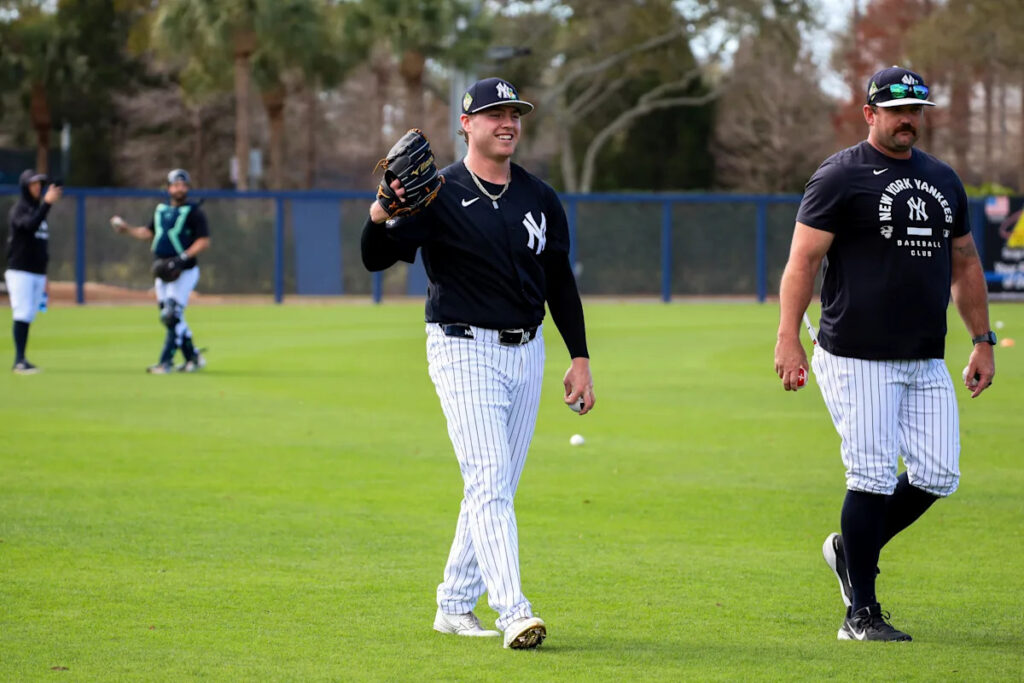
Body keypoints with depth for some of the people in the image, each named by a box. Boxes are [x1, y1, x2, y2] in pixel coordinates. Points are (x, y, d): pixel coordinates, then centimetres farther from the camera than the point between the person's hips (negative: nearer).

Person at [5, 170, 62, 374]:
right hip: (20, 271, -8)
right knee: (22, 315, -13)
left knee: (29, 317, 5)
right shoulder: (18, 210, -7)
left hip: (38, 273, 8)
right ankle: (19, 361, -16)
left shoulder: (38, 209, 18)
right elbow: (30, 225, -29)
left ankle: (21, 362, 6)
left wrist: (44, 276, 21)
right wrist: (47, 203, -36)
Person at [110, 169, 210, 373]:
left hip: (184, 272, -7)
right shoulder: (161, 210, 14)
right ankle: (193, 357, 20)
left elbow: (204, 242, -14)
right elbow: (148, 233, 26)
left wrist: (183, 258, -24)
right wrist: (126, 228, 14)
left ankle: (165, 362, -11)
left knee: (172, 316, -14)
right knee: (172, 318, 9)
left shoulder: (194, 212, -7)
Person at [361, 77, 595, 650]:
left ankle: (455, 605, 21)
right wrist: (380, 220, -37)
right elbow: (378, 259, -15)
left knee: (498, 489, 10)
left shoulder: (540, 199, 9)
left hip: (527, 353, 6)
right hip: (465, 351, -6)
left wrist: (580, 357, 11)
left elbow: (560, 282, 16)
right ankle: (513, 612, -22)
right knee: (489, 485, -15)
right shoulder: (440, 195, -7)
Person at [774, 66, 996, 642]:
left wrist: (983, 341, 17)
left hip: (926, 362, 6)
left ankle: (852, 551, 24)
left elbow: (965, 264, 23)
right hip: (857, 357, -6)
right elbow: (803, 260, -8)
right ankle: (861, 613, 0)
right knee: (874, 479, -9)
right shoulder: (841, 177, -3)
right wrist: (789, 339, -17)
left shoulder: (943, 180, 16)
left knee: (938, 476, 0)